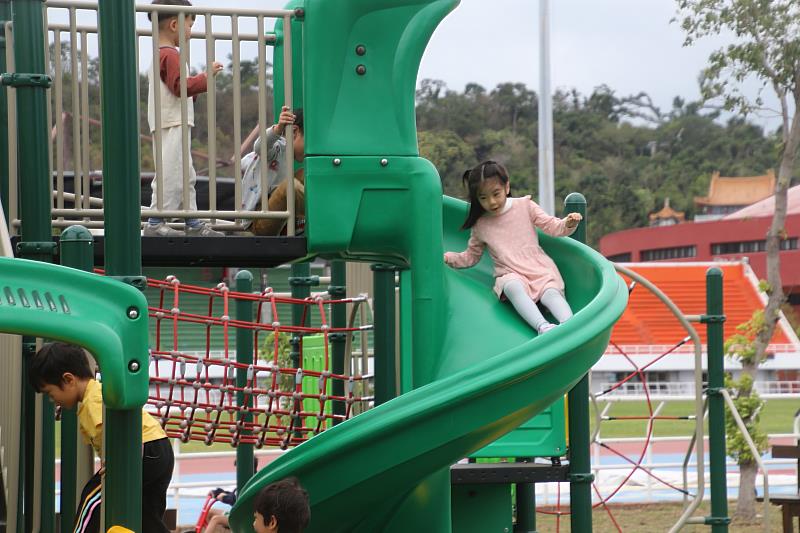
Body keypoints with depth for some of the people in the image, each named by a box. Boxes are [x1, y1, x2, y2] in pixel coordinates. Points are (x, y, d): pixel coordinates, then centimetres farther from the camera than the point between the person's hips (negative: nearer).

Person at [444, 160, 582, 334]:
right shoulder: (481, 225, 11)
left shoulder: (524, 206, 8)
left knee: (551, 292, -33)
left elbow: (552, 227, 7)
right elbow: (471, 256, 24)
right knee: (514, 287, -38)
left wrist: (568, 224, -15)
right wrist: (448, 258, 7)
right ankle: (543, 327, -59)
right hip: (510, 274, -1)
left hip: (539, 268, 1)